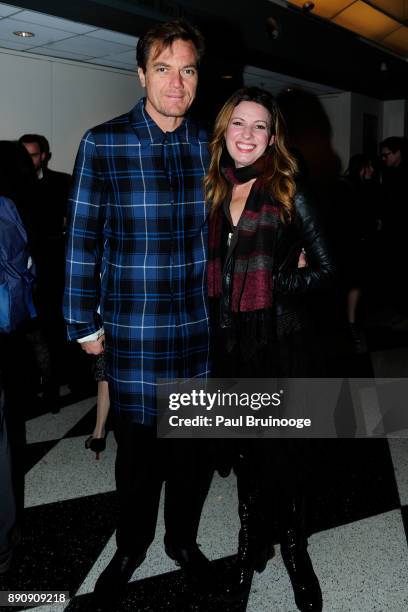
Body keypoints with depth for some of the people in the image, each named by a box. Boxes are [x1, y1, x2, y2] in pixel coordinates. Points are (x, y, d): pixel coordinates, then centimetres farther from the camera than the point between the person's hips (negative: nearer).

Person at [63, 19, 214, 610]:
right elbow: (84, 238, -3)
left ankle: (183, 538, 39)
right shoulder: (102, 144, -6)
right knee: (139, 444, 11)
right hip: (132, 331, -2)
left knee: (197, 443, 13)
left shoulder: (209, 146, 3)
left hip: (200, 327, 3)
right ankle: (131, 547, 37)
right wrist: (85, 324, -2)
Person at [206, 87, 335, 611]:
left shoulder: (288, 193, -4)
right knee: (244, 451, 15)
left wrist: (274, 284, -11)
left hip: (282, 343, -3)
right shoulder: (213, 193, 7)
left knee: (283, 453, 6)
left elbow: (325, 270, -4)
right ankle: (252, 544, 35)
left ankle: (293, 548, 30)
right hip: (229, 346, 4)